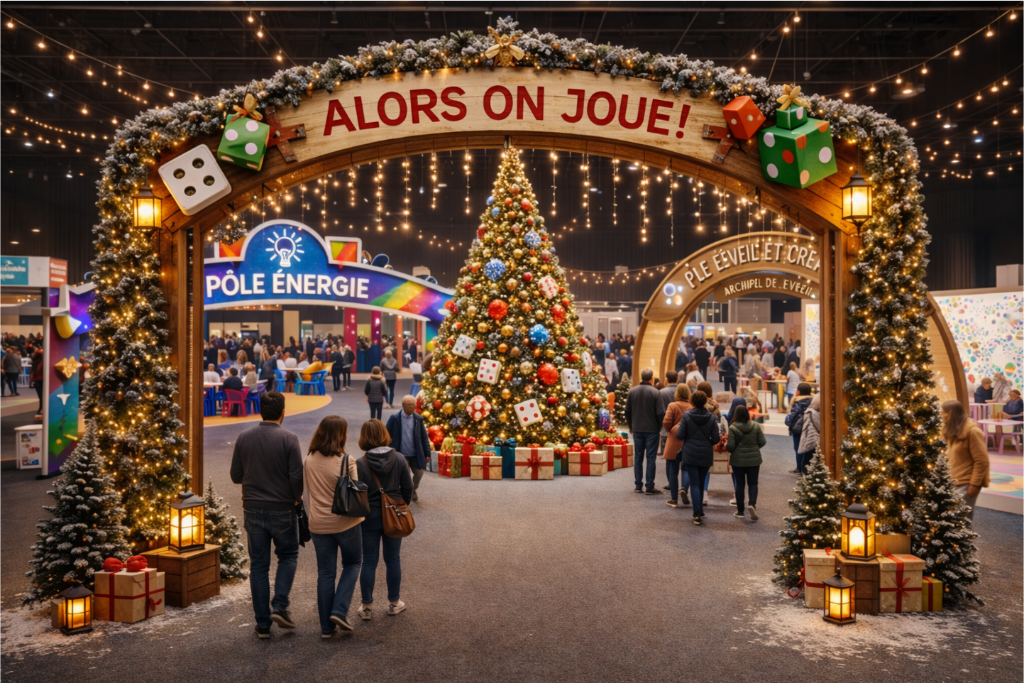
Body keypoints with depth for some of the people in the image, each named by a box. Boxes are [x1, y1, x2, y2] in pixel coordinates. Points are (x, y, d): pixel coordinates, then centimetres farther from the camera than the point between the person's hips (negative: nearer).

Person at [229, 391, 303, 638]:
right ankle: (279, 606, 2)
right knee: (288, 556, 17)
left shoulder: (244, 438, -1)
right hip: (282, 509, -3)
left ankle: (263, 623, 13)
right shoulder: (288, 439, -13)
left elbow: (235, 476, 4)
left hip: (253, 509, 3)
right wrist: (297, 499, 5)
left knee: (258, 565, 10)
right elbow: (297, 476, -13)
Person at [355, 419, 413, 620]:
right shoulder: (399, 460, -6)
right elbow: (408, 488, 0)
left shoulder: (359, 464, -14)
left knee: (369, 562, 8)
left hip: (369, 517, -2)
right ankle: (394, 603, 25)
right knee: (393, 560, 14)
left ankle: (367, 607, 17)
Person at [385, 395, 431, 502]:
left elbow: (424, 437, 4)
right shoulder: (394, 419, -8)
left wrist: (427, 453, 2)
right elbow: (388, 437, -2)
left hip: (416, 454, 3)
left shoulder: (418, 419, -1)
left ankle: (413, 490, 42)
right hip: (401, 454, -3)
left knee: (419, 473, 10)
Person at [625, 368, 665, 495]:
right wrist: (659, 427, 4)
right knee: (651, 459, 2)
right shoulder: (655, 392, -11)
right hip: (652, 430, -3)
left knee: (638, 458, 10)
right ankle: (650, 487, 4)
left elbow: (627, 411, 4)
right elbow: (660, 413, -12)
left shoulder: (632, 391, 0)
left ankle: (638, 485, 13)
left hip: (637, 430, 3)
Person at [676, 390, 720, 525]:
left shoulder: (686, 415, -8)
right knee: (701, 483, 18)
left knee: (694, 483, 0)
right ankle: (699, 510, 28)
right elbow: (715, 439, -7)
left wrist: (678, 428, 11)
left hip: (690, 454, -2)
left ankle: (697, 513, -11)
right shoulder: (712, 418, -4)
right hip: (706, 455, 2)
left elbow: (680, 436, -10)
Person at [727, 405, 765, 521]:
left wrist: (726, 445, 7)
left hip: (738, 460, -2)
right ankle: (752, 503, -11)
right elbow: (762, 442, -2)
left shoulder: (733, 427, -13)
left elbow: (730, 446, -16)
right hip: (754, 459, 2)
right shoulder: (756, 426, -4)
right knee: (753, 483, 13)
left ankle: (740, 511, 14)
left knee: (740, 484, 9)